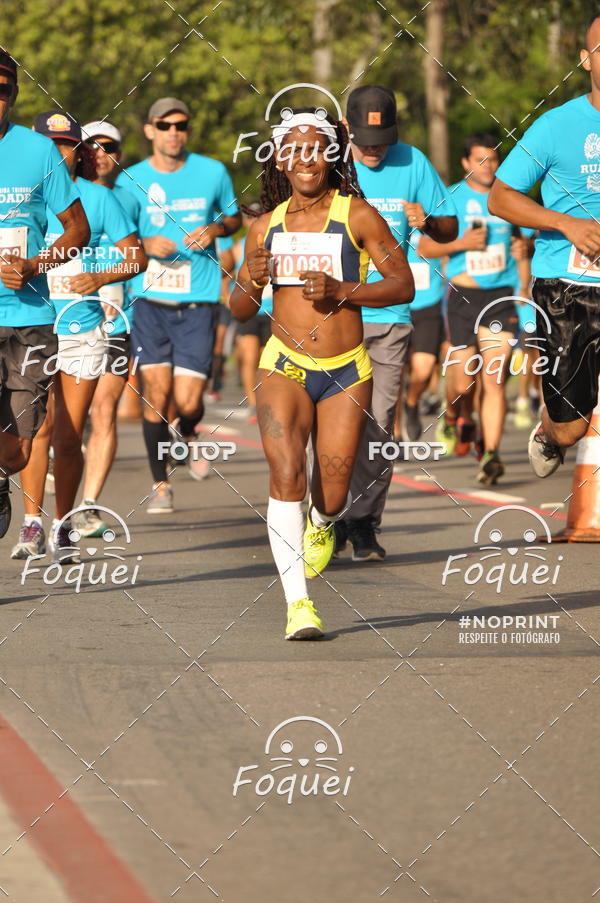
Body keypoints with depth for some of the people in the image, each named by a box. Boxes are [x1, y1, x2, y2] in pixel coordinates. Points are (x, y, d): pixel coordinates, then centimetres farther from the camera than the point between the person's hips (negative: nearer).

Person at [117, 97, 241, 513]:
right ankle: (160, 483, 10)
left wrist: (216, 229, -3)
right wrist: (145, 245, -9)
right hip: (150, 300, 0)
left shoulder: (213, 172, 5)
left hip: (198, 301, 0)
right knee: (157, 392, -5)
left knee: (188, 400, -6)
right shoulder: (131, 180, 4)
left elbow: (234, 216, 19)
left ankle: (189, 436, 31)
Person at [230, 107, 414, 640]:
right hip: (285, 367, 1)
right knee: (286, 474, -20)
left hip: (346, 374, -1)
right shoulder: (266, 226, 8)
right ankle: (298, 602, -20)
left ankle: (322, 525, 42)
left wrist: (343, 290, -17)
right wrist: (251, 282, -8)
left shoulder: (358, 215, -2)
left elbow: (404, 285, -3)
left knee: (332, 496, 1)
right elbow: (240, 311, 16)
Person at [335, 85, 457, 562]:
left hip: (390, 314, 1)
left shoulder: (413, 163, 6)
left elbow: (450, 228, 12)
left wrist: (426, 221, -10)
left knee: (378, 424, -2)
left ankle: (364, 523, 5)